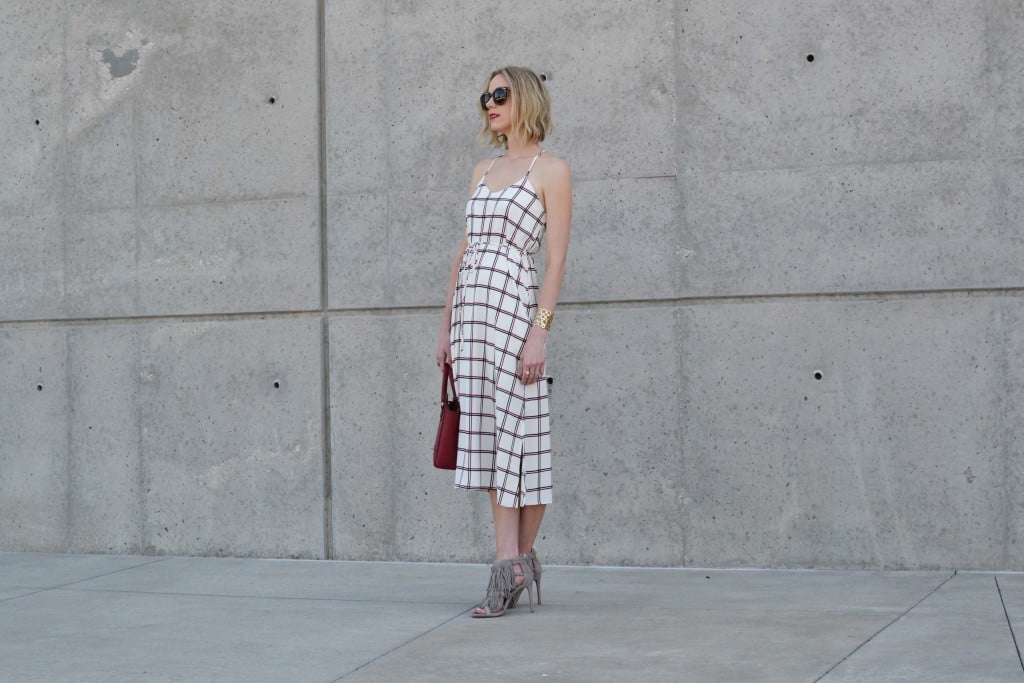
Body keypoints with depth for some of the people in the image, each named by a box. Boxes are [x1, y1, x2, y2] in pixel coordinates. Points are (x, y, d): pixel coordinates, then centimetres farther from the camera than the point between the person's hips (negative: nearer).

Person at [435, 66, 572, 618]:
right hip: (469, 307, 7)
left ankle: (521, 559, 7)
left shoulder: (551, 170, 0)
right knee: (487, 430, 4)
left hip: (515, 304, -7)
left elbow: (556, 258, -7)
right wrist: (447, 324, 13)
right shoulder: (483, 172, 19)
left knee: (519, 430, -3)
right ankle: (510, 563, 6)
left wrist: (540, 330, -16)